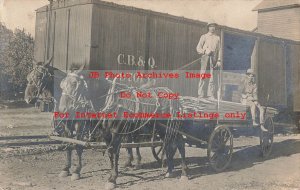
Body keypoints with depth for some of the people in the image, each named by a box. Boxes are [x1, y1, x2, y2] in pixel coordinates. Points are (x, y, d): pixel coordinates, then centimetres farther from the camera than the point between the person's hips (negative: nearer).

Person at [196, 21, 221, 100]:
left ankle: (211, 95, -2)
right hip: (205, 58, -2)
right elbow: (198, 48, 6)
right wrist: (205, 51, -12)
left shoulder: (217, 38, 18)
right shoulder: (204, 36, 12)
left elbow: (219, 50, 13)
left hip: (214, 58, 2)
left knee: (213, 77, -3)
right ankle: (201, 95, -6)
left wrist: (219, 60, 3)